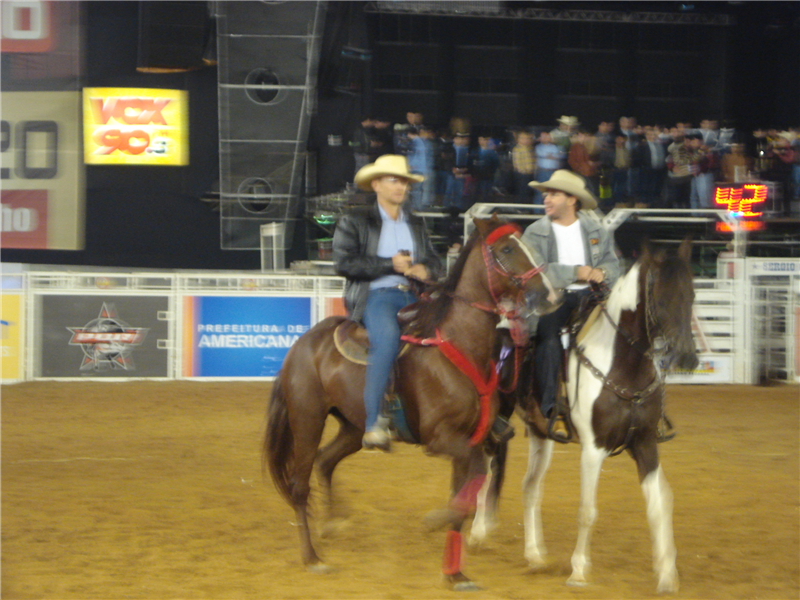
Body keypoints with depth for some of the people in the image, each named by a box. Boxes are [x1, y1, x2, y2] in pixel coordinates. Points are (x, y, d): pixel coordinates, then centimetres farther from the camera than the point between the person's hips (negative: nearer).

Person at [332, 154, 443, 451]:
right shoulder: (354, 221, 6)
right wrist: (390, 265, -11)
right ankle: (372, 424, -37)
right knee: (388, 337, -35)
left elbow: (434, 262, 24)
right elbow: (344, 262, -7)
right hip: (376, 295, -6)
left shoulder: (416, 224, 23)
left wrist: (425, 270, -1)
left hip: (414, 295, 6)